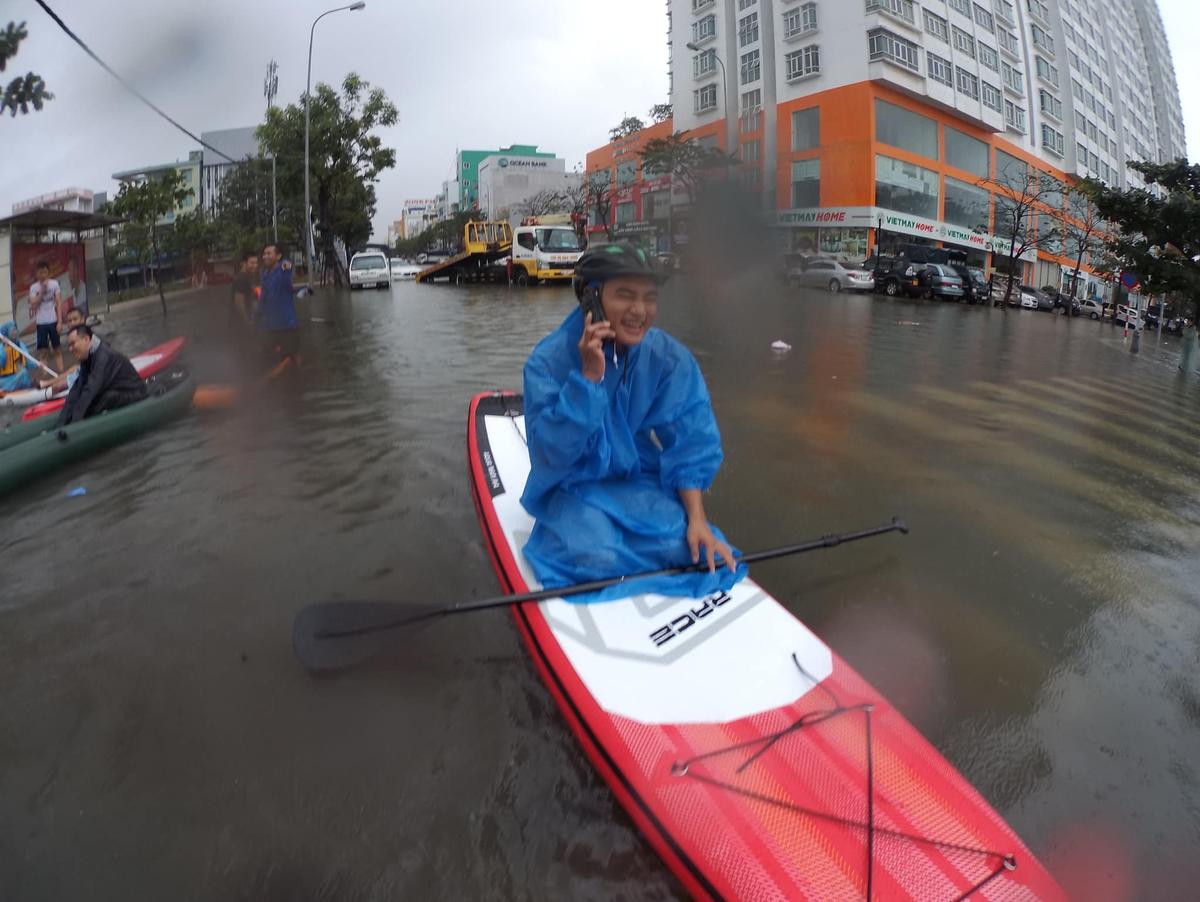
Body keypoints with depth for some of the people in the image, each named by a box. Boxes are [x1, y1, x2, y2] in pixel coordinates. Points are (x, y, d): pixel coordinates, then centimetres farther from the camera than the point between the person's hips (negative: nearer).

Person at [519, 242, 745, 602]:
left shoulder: (670, 359, -10)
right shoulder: (549, 360, -17)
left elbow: (690, 444, -8)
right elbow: (552, 453, -24)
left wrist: (697, 519, -18)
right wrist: (589, 376, -32)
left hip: (638, 478, 3)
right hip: (572, 485, -3)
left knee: (681, 545, -20)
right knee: (599, 558, -27)